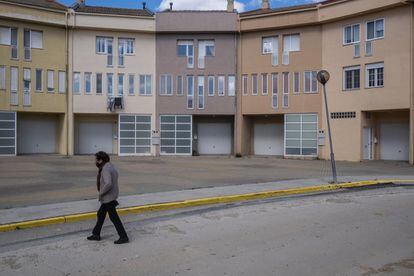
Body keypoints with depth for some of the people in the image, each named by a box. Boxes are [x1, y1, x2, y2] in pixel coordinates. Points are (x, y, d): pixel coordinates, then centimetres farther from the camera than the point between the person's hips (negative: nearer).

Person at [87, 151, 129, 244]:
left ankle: (124, 237, 7)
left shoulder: (105, 170, -25)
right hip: (108, 197, 10)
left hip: (108, 197, -10)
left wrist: (101, 192, -21)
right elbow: (116, 174, 24)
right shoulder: (110, 166, 6)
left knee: (114, 218, -1)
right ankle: (96, 234, 32)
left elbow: (108, 184, -39)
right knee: (101, 214, 19)